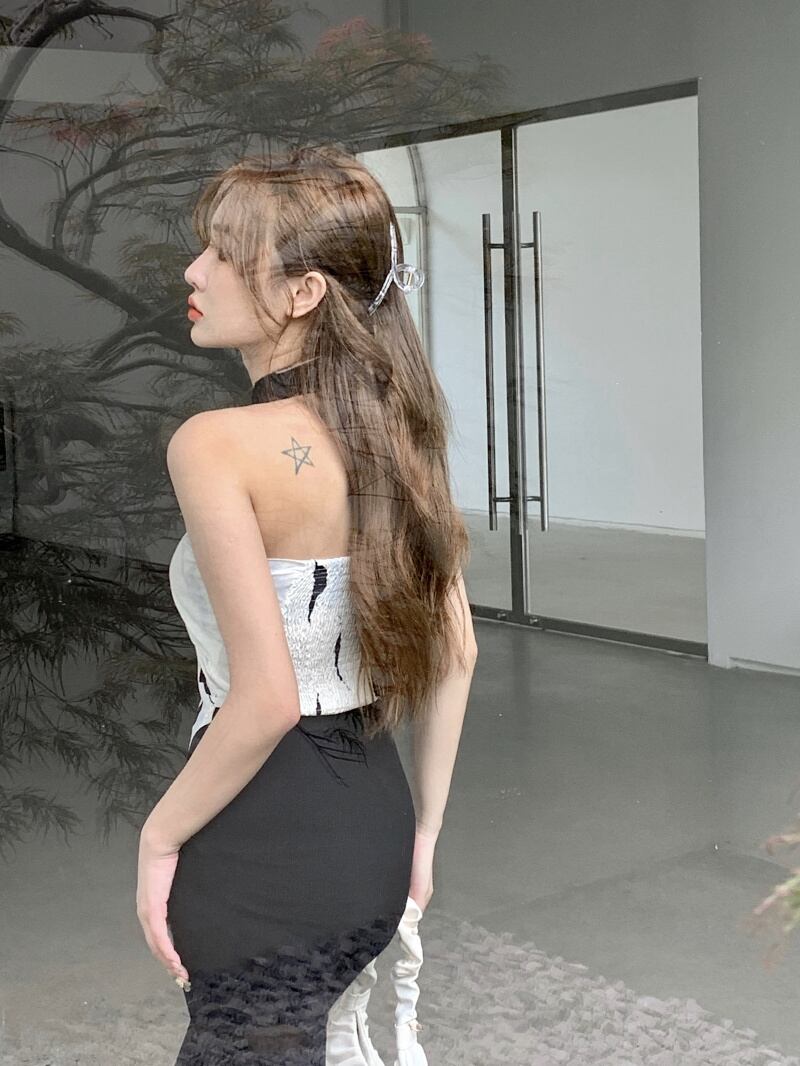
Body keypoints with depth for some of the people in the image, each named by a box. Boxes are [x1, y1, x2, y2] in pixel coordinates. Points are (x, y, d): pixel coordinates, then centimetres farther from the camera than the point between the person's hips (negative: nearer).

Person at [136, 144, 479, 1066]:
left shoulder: (215, 445, -19)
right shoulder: (395, 434, 4)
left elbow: (268, 700, -23)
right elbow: (457, 654, 8)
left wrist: (160, 834, -9)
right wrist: (424, 829, 17)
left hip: (266, 847, -7)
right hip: (374, 824, 7)